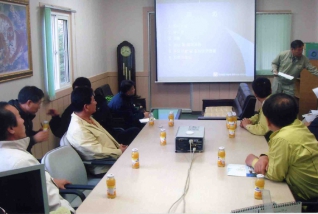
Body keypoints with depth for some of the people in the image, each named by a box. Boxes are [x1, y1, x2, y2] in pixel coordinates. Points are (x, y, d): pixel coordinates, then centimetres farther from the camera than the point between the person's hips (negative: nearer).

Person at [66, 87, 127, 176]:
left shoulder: (87, 118, 5)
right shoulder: (79, 129, -25)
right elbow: (100, 152, -24)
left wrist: (118, 146, 3)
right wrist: (121, 152, -14)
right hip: (105, 168, -9)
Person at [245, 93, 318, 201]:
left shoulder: (282, 139, -29)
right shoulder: (298, 125, -4)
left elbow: (275, 175, -18)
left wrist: (254, 162, -4)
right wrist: (265, 157, -7)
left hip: (304, 194, -7)